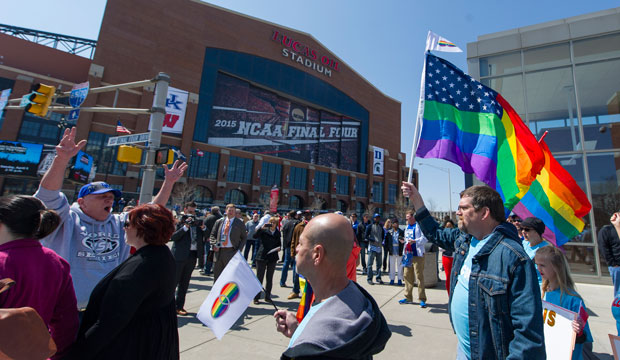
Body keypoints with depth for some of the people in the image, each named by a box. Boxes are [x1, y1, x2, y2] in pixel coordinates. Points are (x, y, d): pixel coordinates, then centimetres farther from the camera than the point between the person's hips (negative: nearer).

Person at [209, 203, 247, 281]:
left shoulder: (239, 223, 4)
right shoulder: (219, 222, 11)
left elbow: (244, 237, 8)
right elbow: (213, 235, 15)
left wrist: (239, 249, -4)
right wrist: (214, 244, -3)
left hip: (231, 252, -3)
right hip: (219, 251, 3)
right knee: (217, 274, 12)